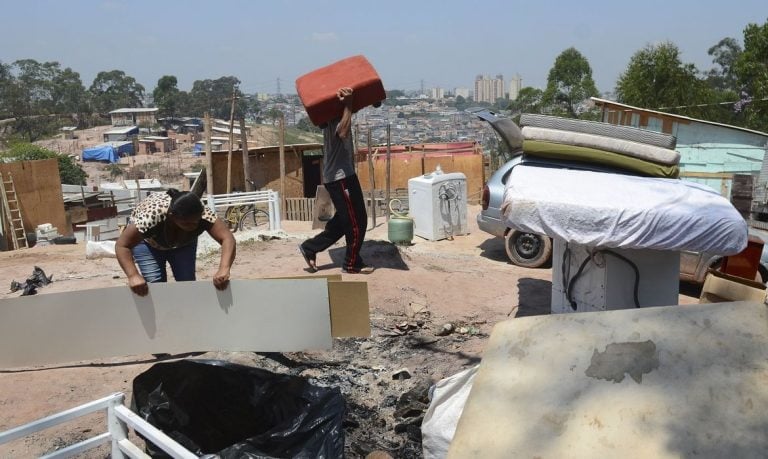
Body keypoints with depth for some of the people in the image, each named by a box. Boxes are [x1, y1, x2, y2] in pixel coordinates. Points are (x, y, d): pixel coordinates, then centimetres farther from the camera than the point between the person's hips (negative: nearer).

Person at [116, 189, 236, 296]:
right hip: (148, 242, -2)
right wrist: (133, 276, -53)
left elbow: (227, 238, -43)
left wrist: (224, 269, -60)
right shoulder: (152, 215, -44)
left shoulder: (203, 214, -38)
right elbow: (122, 245, -39)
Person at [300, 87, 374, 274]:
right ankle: (352, 263, 12)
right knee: (356, 221, -1)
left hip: (341, 175, 10)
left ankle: (310, 247, 21)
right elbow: (343, 132, -40)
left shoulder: (333, 116, 12)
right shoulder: (334, 118, -18)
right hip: (341, 177, -10)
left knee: (343, 220, 17)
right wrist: (348, 104, -37)